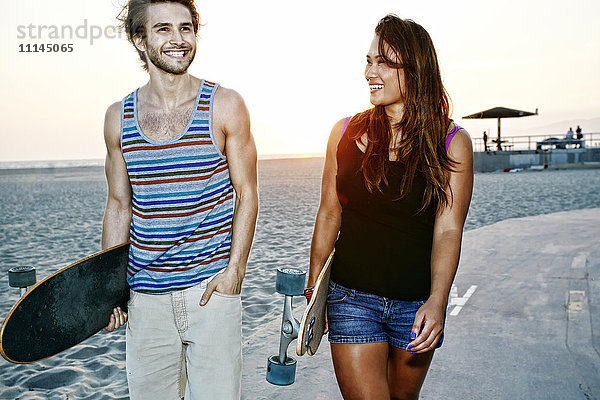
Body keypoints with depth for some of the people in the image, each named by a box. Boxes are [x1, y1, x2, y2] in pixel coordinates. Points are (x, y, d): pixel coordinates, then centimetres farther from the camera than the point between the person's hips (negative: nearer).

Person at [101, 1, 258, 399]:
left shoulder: (225, 106, -3)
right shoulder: (119, 117, 5)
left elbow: (247, 194, -1)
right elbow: (119, 206, 10)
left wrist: (235, 268, -10)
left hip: (212, 288, -2)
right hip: (145, 296, 3)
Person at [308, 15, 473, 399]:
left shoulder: (452, 142, -6)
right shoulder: (346, 133, -1)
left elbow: (448, 231, -12)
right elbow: (329, 215, 3)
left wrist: (437, 302, -26)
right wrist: (313, 292, 4)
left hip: (418, 303, 0)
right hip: (351, 297, 0)